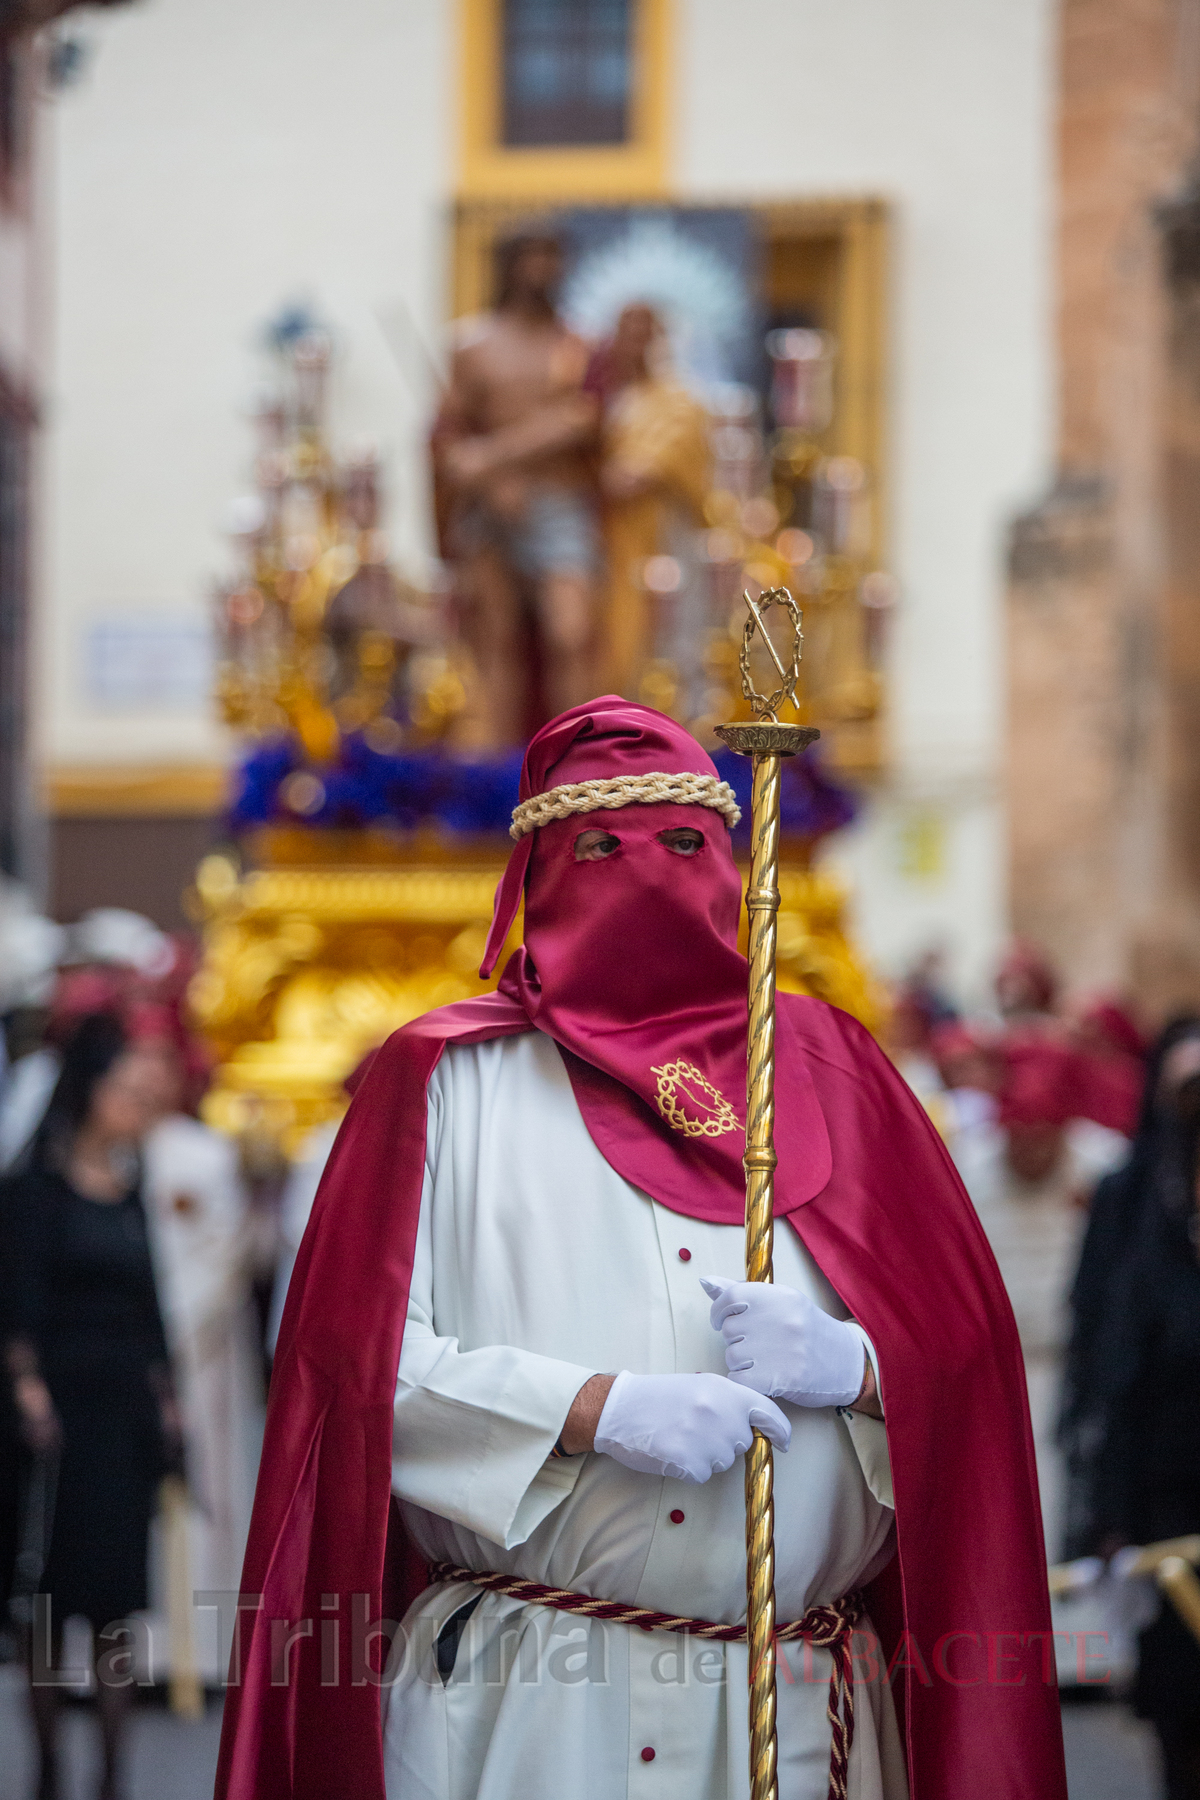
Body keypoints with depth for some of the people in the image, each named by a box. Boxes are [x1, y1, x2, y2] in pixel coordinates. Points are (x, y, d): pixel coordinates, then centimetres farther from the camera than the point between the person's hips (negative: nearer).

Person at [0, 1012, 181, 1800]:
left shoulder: (131, 1193, 13)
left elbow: (149, 1300, 15)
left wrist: (166, 1396, 10)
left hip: (131, 1409, 5)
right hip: (65, 1403, -5)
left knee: (119, 1597, 4)